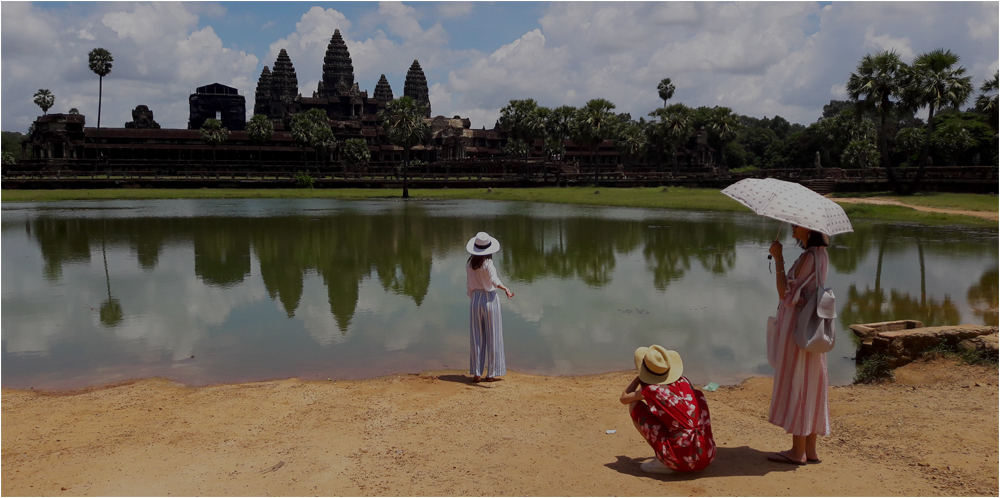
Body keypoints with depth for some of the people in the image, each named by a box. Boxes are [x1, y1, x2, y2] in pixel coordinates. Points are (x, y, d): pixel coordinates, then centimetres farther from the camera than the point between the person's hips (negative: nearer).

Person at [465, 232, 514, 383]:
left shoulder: (469, 263, 3)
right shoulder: (488, 263, -13)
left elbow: (469, 287, 10)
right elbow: (494, 280, -30)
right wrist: (506, 289, -37)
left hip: (476, 299, 5)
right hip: (490, 299, -5)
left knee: (476, 338, 9)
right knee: (492, 337, 5)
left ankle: (476, 373, 12)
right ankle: (491, 373, 9)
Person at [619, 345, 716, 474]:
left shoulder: (651, 390, -1)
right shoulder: (684, 382, 12)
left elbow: (623, 398, 18)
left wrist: (638, 376, 30)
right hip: (708, 458, 5)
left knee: (634, 406, 8)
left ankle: (662, 461, 5)